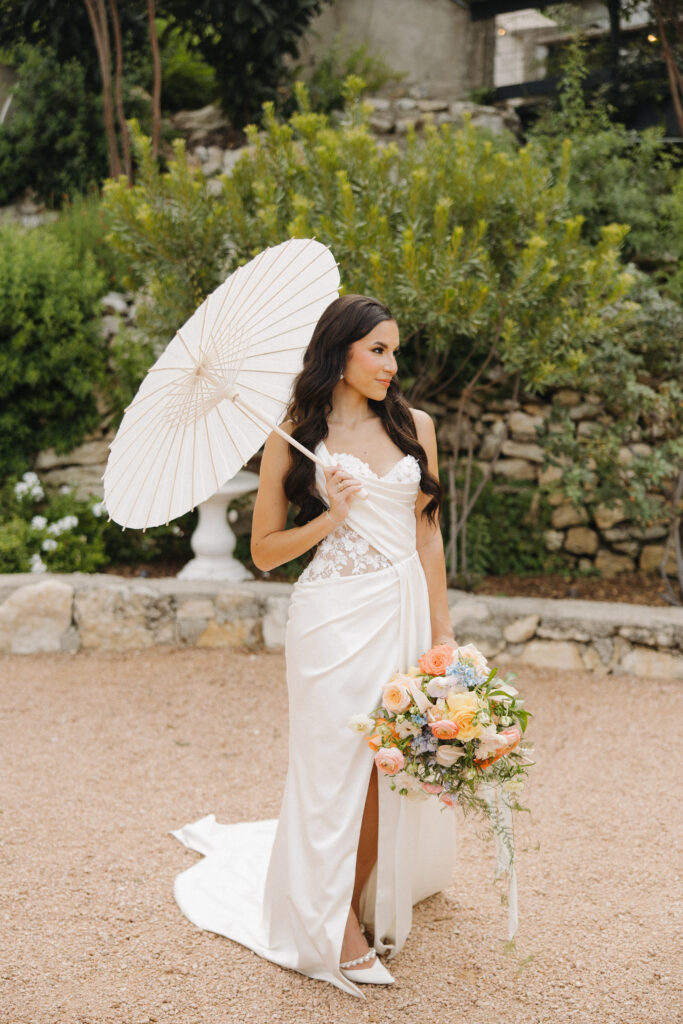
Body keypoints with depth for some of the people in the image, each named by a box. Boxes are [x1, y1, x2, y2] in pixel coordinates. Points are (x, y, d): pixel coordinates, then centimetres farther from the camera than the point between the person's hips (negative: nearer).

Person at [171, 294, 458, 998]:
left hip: (405, 613, 4)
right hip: (335, 617, -3)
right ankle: (338, 930, 17)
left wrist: (441, 631, 8)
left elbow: (428, 536, 11)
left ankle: (373, 901, 30)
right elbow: (264, 550, 2)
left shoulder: (415, 426, 9)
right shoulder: (294, 438, 0)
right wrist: (331, 517, -12)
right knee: (336, 766, 2)